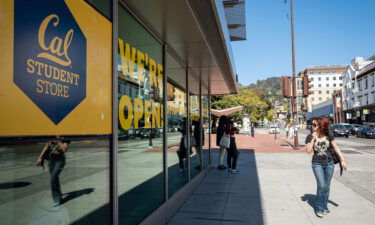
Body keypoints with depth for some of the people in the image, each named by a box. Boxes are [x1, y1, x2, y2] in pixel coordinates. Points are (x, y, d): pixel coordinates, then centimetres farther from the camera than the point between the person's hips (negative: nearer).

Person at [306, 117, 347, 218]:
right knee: (321, 186, -10)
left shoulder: (329, 136, -3)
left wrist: (342, 160, -5)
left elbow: (336, 148, 2)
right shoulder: (311, 137, -4)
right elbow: (308, 150, -12)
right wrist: (313, 138, -17)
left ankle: (324, 206, 28)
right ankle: (319, 208, 6)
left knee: (326, 187, 10)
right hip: (317, 164, -2)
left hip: (329, 164, 2)